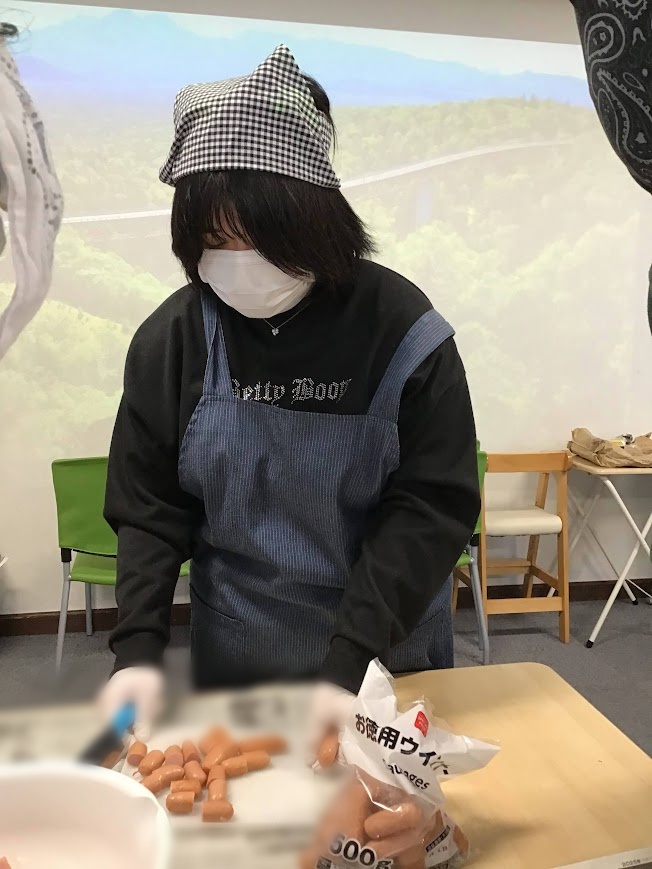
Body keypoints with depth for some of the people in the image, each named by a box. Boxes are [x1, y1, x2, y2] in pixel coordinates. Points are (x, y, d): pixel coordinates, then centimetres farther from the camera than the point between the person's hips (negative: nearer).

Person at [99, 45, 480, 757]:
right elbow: (149, 510, -4)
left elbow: (433, 508, -16)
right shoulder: (171, 339, -8)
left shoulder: (402, 332, -15)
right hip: (233, 664, 2)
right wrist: (138, 650, -15)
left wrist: (349, 664, -22)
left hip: (389, 659, -1)